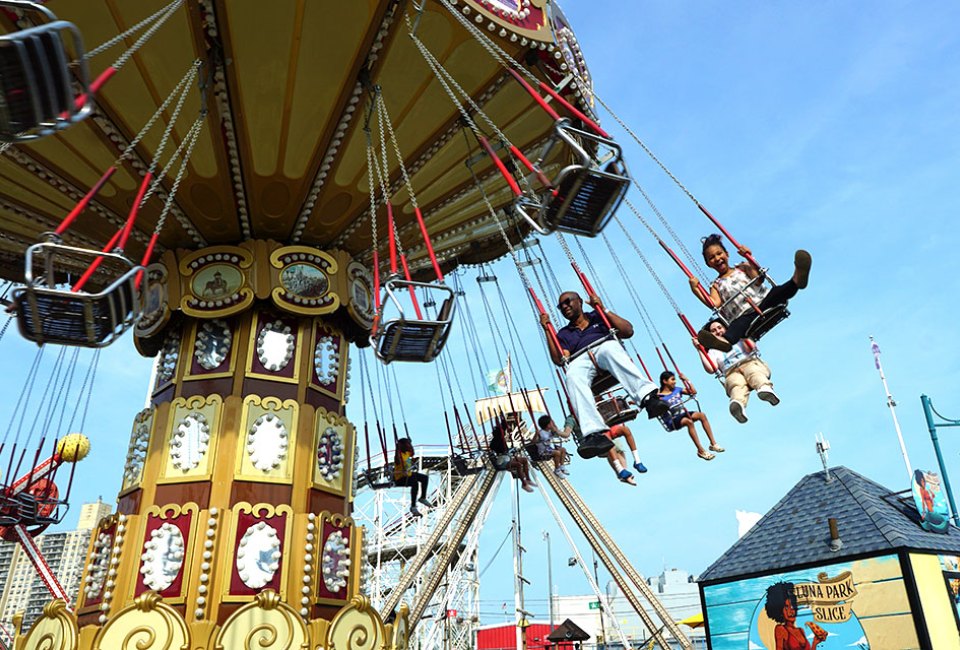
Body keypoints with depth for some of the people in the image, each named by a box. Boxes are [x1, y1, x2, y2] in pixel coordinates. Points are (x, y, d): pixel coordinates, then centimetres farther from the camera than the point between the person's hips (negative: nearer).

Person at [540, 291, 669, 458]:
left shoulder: (598, 317, 31)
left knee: (609, 349, -40)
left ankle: (647, 396, -61)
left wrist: (603, 310, 12)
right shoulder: (563, 334, 34)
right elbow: (559, 360, 14)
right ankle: (594, 433, -59)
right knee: (573, 376, -38)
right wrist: (547, 330, 14)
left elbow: (628, 331, 16)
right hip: (580, 360, 1)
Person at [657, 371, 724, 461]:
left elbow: (693, 392, 16)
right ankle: (700, 450, -31)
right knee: (689, 421, -35)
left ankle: (713, 443, -15)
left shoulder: (677, 389, 13)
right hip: (672, 421, -6)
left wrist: (686, 380, 12)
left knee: (701, 415, -18)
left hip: (683, 414, 6)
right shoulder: (660, 397, -6)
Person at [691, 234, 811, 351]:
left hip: (764, 301, 3)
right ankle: (725, 340, -71)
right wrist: (695, 290, -6)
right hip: (744, 315, -3)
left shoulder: (742, 268, 23)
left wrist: (749, 259, -5)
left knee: (778, 291, -28)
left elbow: (759, 280, 3)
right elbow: (715, 304, 0)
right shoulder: (716, 285, 22)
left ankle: (797, 280, -60)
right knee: (739, 324, -38)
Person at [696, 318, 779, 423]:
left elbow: (751, 347, 8)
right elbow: (711, 369, 7)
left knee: (753, 373, -36)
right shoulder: (713, 351, 29)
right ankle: (738, 405, -71)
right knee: (737, 384, -37)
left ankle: (765, 388, -71)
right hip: (732, 372, -1)